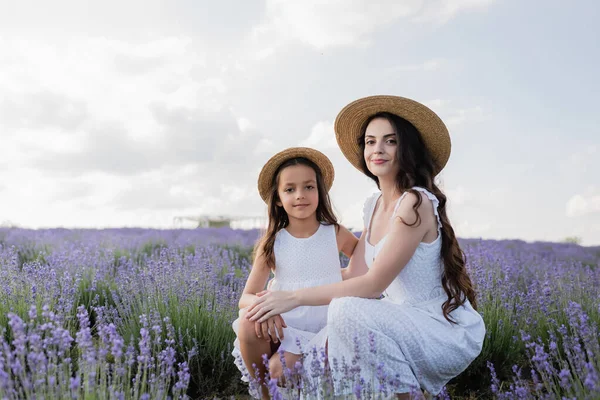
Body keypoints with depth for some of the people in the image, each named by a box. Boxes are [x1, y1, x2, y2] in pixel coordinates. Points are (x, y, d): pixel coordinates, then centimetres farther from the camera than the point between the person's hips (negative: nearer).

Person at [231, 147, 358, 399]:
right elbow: (245, 298, -6)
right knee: (248, 326, -30)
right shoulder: (272, 244, -3)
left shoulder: (336, 234, -2)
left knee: (280, 369, -31)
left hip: (327, 329, -2)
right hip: (286, 329, 2)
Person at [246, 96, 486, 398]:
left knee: (349, 311, -27)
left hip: (449, 330, -7)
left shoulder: (416, 203, -20)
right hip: (408, 323, 8)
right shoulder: (374, 205, 6)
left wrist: (295, 297, -22)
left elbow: (372, 284, -23)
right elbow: (355, 276, -1)